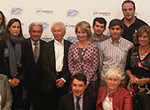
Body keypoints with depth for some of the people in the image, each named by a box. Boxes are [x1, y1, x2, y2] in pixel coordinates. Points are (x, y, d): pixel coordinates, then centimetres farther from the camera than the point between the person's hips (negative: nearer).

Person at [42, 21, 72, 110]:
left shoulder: (70, 46, 6)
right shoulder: (47, 47, 6)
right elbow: (45, 66, -1)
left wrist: (63, 79, -9)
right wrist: (56, 80, -8)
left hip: (64, 82, 0)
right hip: (50, 82, 0)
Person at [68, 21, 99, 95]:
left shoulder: (94, 47, -3)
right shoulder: (72, 47, 4)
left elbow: (95, 66, -4)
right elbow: (70, 66, 5)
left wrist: (87, 79, -9)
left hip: (91, 81, -2)